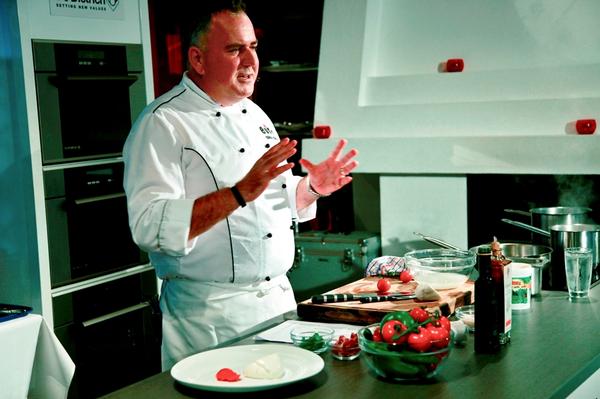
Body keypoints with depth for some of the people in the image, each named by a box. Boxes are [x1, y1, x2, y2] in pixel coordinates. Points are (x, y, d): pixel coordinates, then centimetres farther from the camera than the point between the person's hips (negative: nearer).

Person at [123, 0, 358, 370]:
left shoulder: (254, 115, 12)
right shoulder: (163, 124, -13)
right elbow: (149, 226, -25)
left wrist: (312, 188, 0)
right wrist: (241, 193, -32)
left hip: (279, 297, 8)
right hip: (210, 316, -7)